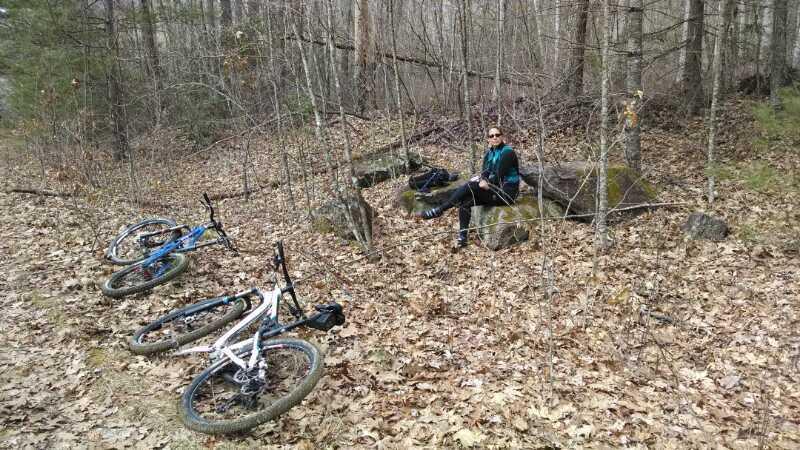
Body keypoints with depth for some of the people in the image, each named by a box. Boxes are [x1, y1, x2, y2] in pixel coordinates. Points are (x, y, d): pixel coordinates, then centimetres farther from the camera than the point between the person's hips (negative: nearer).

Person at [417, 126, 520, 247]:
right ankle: (462, 237, -13)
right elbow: (485, 172, 3)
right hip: (495, 189, 8)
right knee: (465, 202, -13)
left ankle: (439, 210, -19)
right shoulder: (490, 153, 12)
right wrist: (482, 180, -18)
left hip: (507, 191, -8)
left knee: (470, 186, -23)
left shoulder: (507, 152, -12)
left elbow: (499, 176, -18)